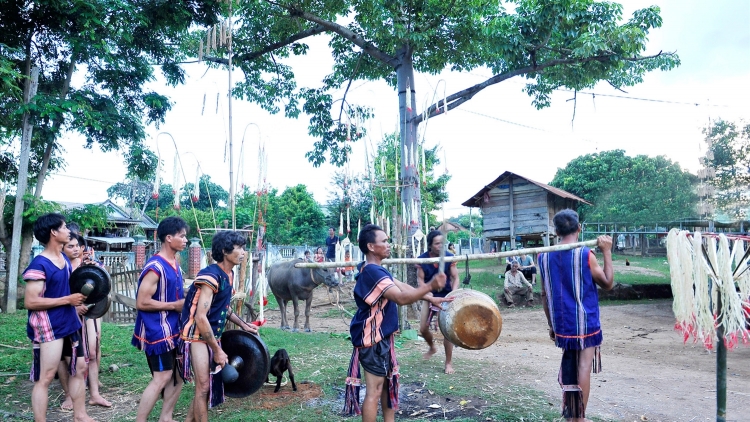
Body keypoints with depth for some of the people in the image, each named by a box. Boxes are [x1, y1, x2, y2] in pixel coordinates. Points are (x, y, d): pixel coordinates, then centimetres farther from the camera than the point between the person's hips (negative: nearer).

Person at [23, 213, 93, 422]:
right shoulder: (39, 264, -18)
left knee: (78, 368, 14)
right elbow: (30, 302, -23)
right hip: (48, 328, -9)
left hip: (70, 323, 9)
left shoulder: (64, 258, 7)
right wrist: (68, 299, -22)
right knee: (45, 377, -1)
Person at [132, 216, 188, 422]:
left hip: (173, 328, 9)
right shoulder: (155, 267, -19)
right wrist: (174, 305, -19)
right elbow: (141, 302, -22)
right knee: (162, 377, -5)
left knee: (179, 374, 12)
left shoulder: (174, 265, 9)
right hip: (157, 331, -9)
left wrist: (186, 302, 4)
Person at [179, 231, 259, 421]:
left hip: (213, 335, 9)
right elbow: (200, 318, -27)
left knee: (211, 384, 15)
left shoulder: (229, 274, 3)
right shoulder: (211, 276, -24)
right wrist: (217, 350, -22)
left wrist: (243, 324, 12)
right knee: (203, 386, -3)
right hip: (198, 336, -9)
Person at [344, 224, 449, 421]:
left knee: (389, 382, 20)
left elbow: (402, 287, 12)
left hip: (382, 336, 11)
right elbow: (401, 298, -31)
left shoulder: (376, 270, 11)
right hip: (373, 338, -11)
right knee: (375, 390, -2)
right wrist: (430, 286, -32)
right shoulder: (372, 272, -24)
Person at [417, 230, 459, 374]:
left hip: (445, 296, -2)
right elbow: (420, 280, -8)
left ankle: (449, 362, 11)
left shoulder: (449, 257, -14)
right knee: (423, 329, 4)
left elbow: (455, 278, -9)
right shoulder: (422, 259, -12)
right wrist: (430, 297, -22)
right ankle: (432, 347, 37)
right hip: (429, 296, 2)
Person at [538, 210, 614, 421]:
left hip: (562, 324, 4)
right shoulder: (586, 255, -12)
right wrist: (607, 252, -1)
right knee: (583, 368, 4)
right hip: (585, 323, -4)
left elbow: (545, 295, 6)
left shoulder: (544, 256, 0)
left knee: (568, 367, 16)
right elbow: (608, 283, -1)